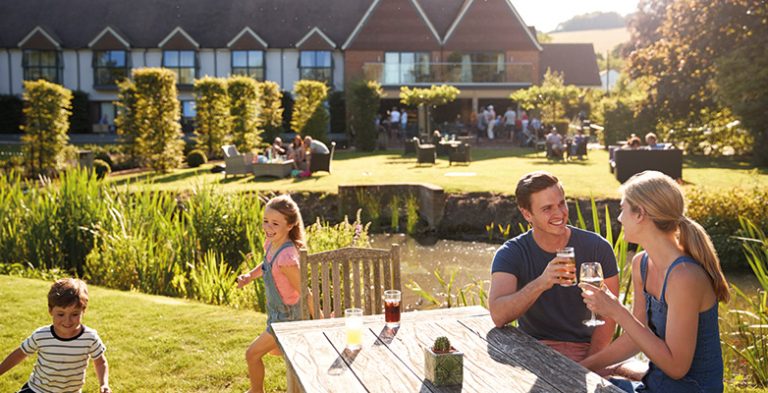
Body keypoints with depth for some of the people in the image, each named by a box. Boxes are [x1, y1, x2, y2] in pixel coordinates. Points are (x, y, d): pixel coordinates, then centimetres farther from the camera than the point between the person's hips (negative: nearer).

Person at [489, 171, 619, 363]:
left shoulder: (597, 248, -2)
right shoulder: (510, 254, -6)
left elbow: (607, 317, -1)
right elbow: (498, 316, -22)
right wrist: (541, 284, -36)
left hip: (584, 348, -1)